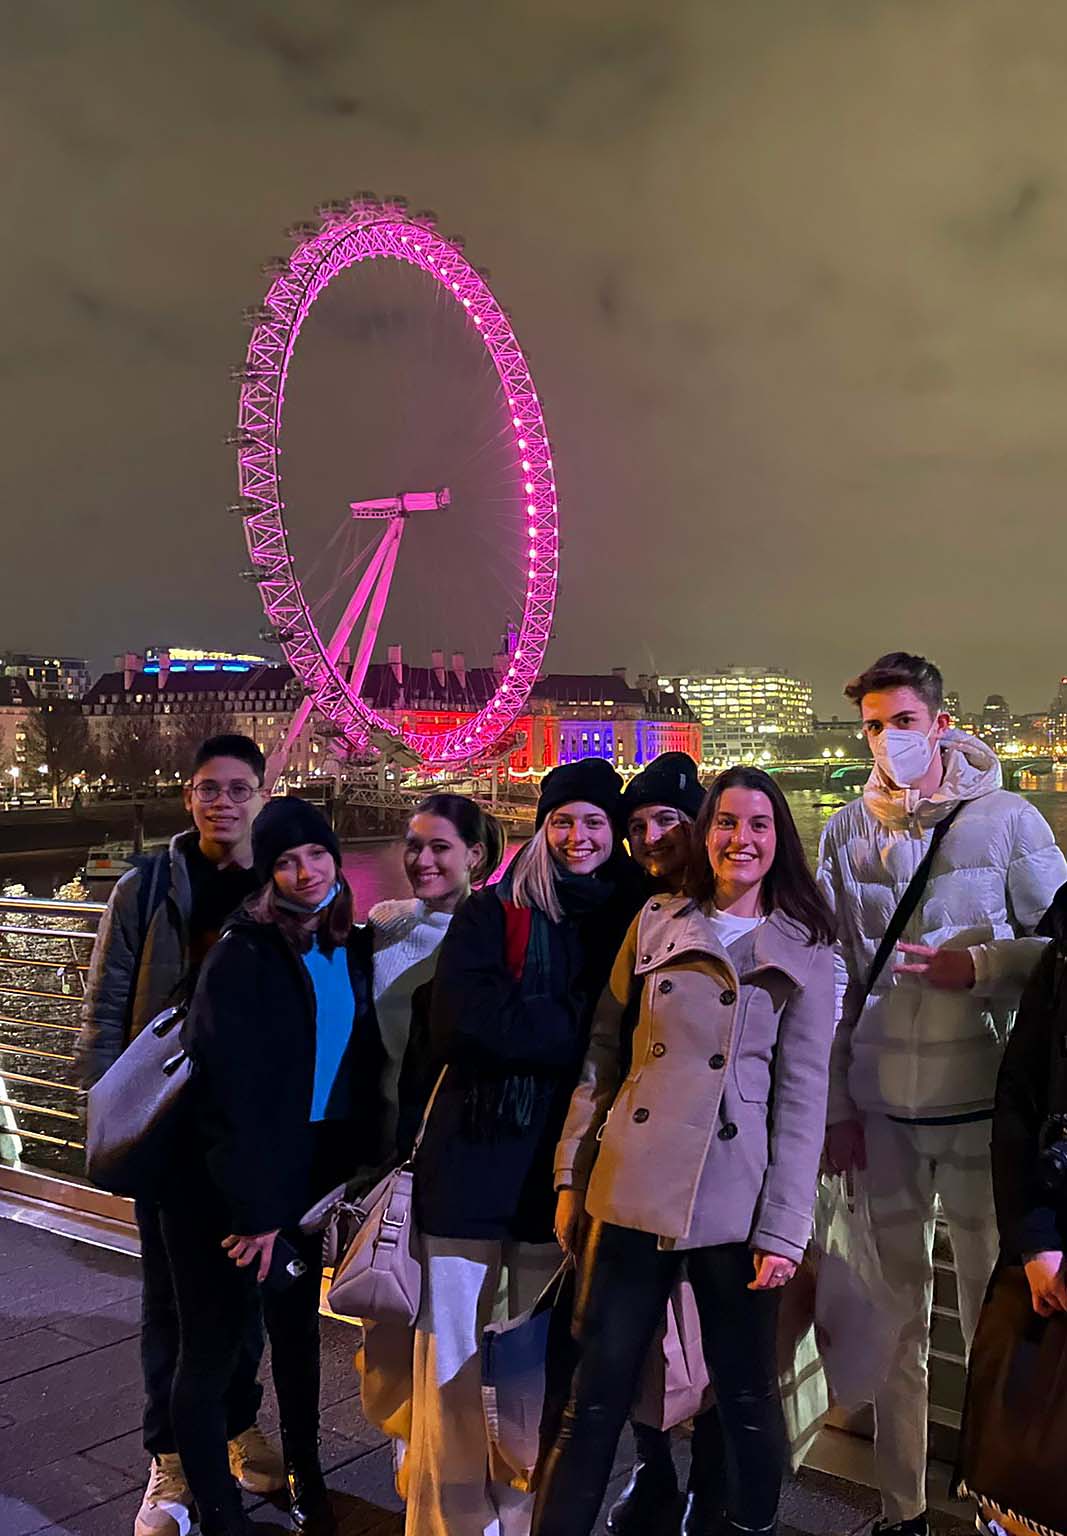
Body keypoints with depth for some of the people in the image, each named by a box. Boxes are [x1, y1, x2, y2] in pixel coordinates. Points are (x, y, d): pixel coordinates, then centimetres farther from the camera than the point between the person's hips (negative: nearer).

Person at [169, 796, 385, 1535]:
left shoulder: (353, 948, 1)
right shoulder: (243, 955, -17)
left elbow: (363, 1069, 7)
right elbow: (232, 1092, -19)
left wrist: (357, 1169, 2)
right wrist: (252, 1209, -19)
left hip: (302, 1172, 6)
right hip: (220, 1182, -6)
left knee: (299, 1329, 19)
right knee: (213, 1346, 5)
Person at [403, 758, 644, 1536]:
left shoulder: (629, 919, 8)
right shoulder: (490, 915, 1)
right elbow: (469, 1023, -13)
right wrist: (581, 1026, -12)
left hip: (565, 1162, 2)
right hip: (474, 1155, -2)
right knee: (452, 1341, 3)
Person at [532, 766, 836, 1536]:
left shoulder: (805, 950, 2)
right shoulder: (654, 923, 6)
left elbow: (803, 1097, -2)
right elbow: (602, 1056, 8)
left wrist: (783, 1229, -6)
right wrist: (571, 1178, 5)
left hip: (736, 1205, -1)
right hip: (632, 1191, 1)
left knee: (747, 1398, 12)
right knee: (595, 1399, 6)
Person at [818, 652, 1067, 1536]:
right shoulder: (847, 834, 4)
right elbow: (834, 980, 7)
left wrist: (979, 965, -16)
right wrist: (836, 1108, 4)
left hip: (982, 1100, -2)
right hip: (882, 1107, 2)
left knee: (994, 1306, 7)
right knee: (896, 1314, 11)